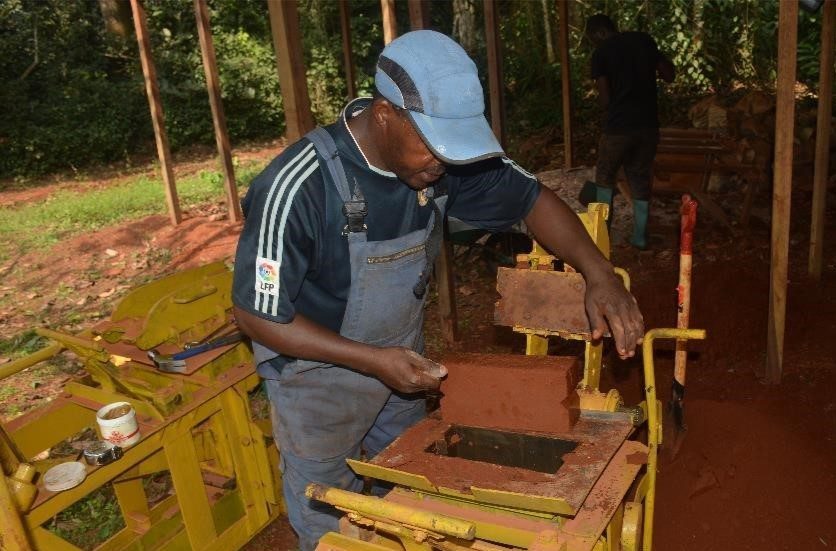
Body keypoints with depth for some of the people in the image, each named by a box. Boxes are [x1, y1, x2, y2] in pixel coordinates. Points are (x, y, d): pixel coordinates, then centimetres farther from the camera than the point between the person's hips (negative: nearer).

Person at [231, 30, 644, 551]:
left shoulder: (440, 157, -18)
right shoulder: (298, 187, -33)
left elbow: (531, 196, -6)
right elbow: (257, 314, -24)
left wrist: (599, 273, -21)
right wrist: (371, 360, -30)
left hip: (400, 360, 5)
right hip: (319, 377, -4)